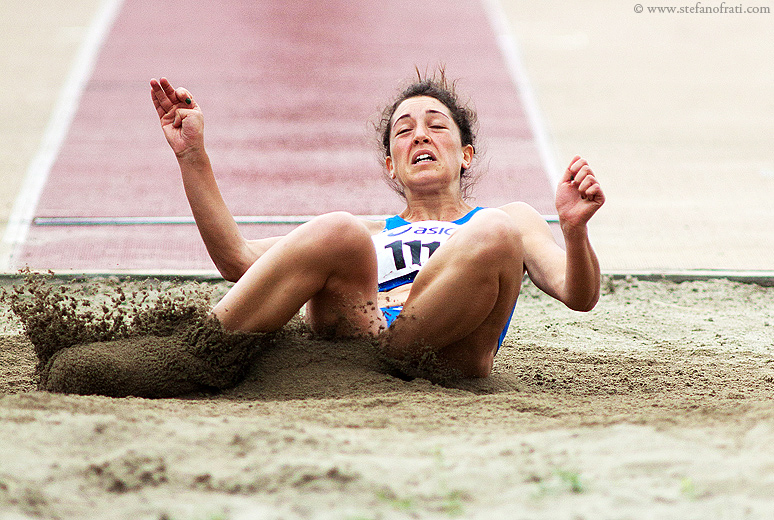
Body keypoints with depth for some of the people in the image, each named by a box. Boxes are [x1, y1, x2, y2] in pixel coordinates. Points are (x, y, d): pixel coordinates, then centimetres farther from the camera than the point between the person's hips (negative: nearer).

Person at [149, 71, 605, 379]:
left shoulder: (512, 221, 34)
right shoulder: (369, 234, 38)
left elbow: (579, 296, 13)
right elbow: (239, 261, 25)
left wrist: (575, 229, -9)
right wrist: (192, 156, 18)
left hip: (446, 357, -1)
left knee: (493, 233, -27)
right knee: (338, 233, -27)